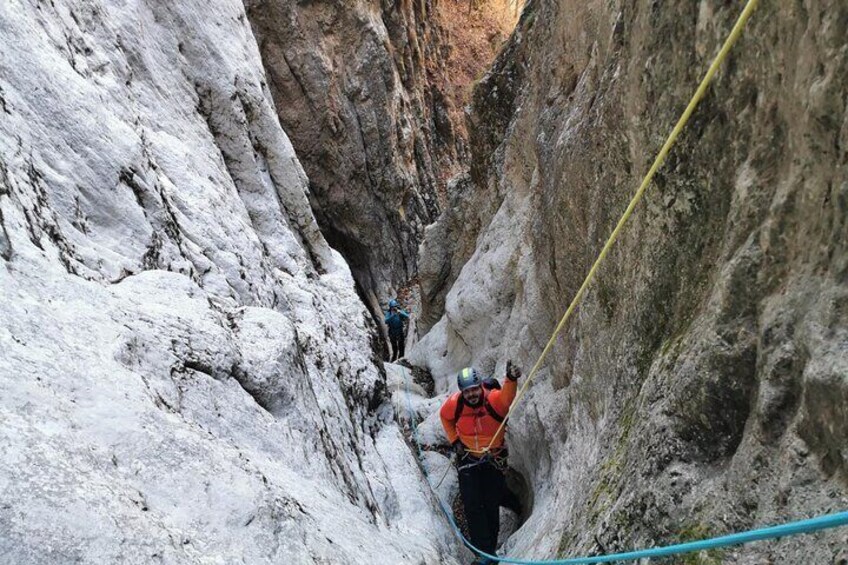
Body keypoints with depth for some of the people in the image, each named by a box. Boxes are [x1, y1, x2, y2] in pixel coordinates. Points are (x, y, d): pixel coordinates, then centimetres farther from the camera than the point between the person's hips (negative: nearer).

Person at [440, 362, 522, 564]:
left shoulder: (494, 399, -27)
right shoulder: (454, 403, -18)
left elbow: (507, 398, -52)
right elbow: (445, 417, 6)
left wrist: (511, 379, -72)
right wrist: (454, 440, -2)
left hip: (494, 459, -2)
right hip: (468, 459, 2)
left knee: (491, 504, 5)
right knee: (472, 505, -1)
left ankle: (491, 546, 33)